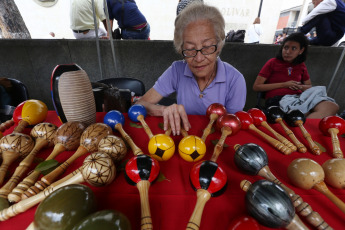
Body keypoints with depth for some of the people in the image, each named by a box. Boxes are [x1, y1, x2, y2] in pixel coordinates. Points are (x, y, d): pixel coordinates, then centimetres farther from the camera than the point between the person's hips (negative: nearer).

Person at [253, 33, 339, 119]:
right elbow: (256, 86, 0)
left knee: (332, 106, -27)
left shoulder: (301, 66, 21)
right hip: (277, 100, -5)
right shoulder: (273, 63, 8)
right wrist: (283, 84, -3)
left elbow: (309, 86, 33)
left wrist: (301, 87, 6)